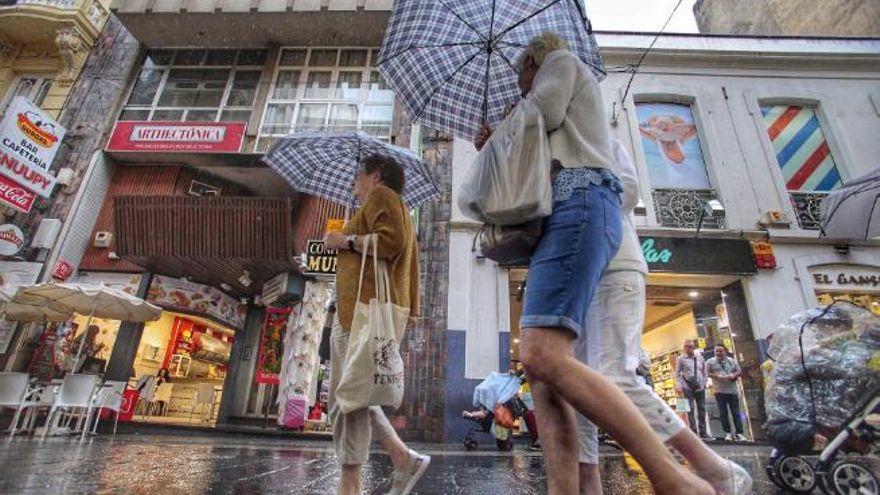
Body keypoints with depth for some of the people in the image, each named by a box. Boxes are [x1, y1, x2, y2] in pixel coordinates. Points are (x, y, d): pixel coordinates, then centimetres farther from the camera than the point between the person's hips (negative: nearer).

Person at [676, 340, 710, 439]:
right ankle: (693, 431, -1)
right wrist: (678, 386, -11)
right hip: (687, 387, -3)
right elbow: (677, 374, -2)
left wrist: (704, 383, 6)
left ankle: (702, 432, 16)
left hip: (700, 387, 4)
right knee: (691, 409, -5)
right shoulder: (681, 359, 0)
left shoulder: (700, 357, 10)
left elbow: (704, 372, 15)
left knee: (702, 409, 7)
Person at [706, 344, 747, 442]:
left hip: (733, 391, 2)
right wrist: (718, 377, -16)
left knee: (736, 413, 3)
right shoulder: (710, 362, 2)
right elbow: (707, 373, -3)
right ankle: (728, 433, 11)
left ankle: (739, 433, 7)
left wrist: (733, 375, -9)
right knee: (723, 413, 2)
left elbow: (739, 371, 11)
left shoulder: (732, 361, 11)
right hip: (719, 391, -2)